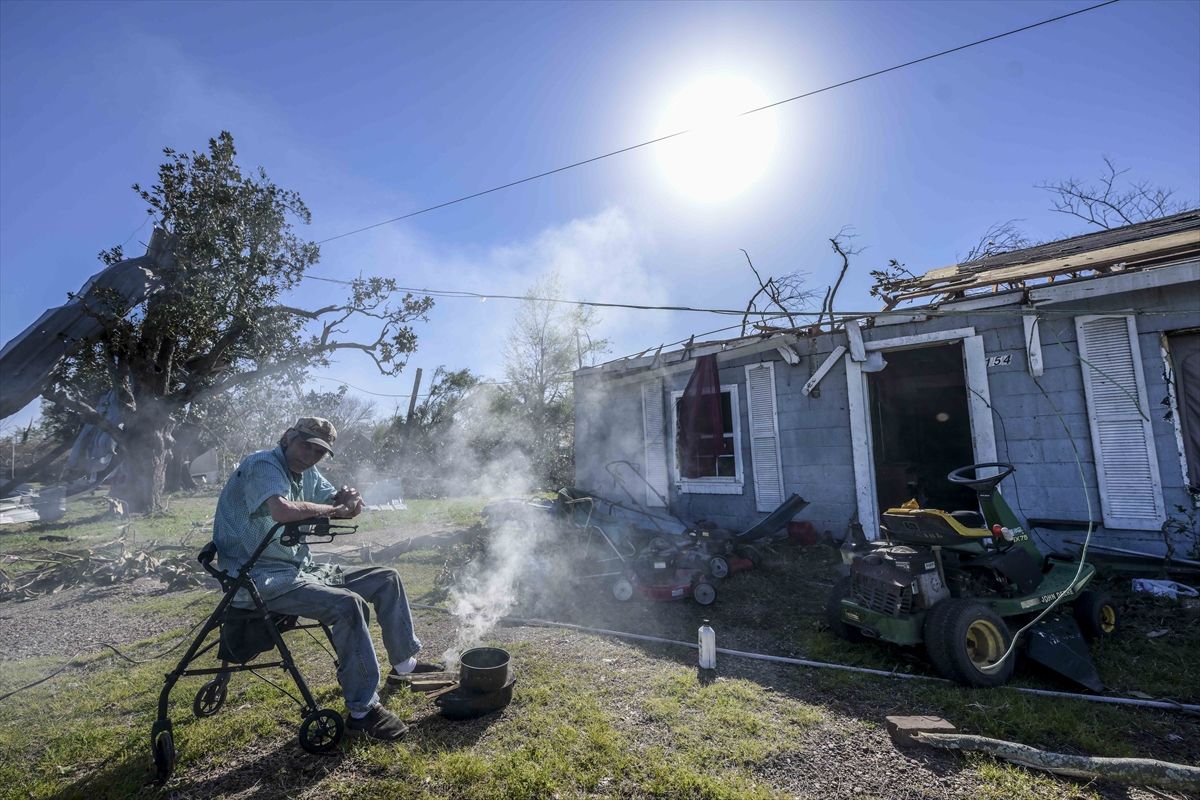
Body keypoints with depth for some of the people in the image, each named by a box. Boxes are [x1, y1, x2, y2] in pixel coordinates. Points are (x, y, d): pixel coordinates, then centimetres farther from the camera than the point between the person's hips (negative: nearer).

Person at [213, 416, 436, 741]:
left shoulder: (307, 473, 10)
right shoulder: (262, 465, -16)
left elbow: (345, 508, 14)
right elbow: (283, 510, -37)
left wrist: (346, 499, -11)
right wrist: (334, 509, -21)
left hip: (301, 568, 10)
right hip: (260, 578, -9)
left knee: (386, 580, 6)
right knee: (348, 604, -31)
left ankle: (405, 662, 20)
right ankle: (362, 711, -18)